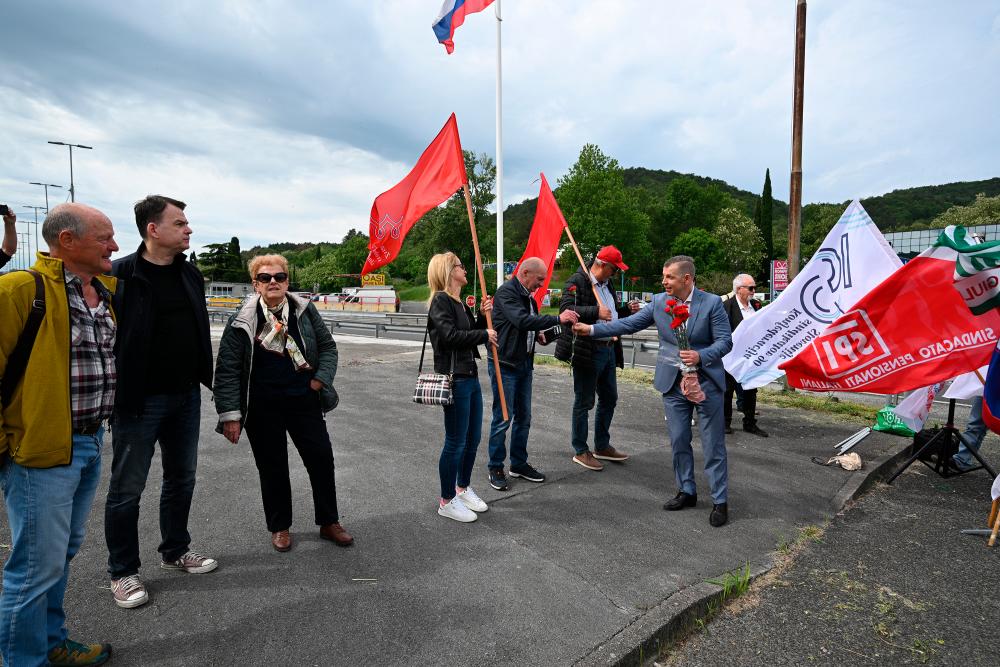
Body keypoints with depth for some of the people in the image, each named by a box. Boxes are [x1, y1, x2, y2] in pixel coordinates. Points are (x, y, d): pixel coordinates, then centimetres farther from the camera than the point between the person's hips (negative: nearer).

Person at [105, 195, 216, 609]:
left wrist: (205, 377, 12)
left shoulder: (190, 275, 7)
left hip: (186, 396, 7)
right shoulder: (120, 276, -13)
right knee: (127, 488, 7)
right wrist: (113, 395, -15)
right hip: (140, 401, -6)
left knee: (182, 478, 17)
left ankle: (175, 551, 36)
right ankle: (122, 572, 24)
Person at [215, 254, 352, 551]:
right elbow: (227, 370, -6)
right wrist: (230, 414, -11)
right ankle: (279, 527, 29)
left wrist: (321, 379, -7)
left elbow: (328, 346, 8)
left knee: (322, 459, 6)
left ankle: (329, 523, 23)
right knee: (272, 467, 9)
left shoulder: (305, 310, -1)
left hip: (304, 401, 2)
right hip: (262, 407, -2)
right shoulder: (243, 321, -7)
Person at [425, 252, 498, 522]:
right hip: (454, 379, -9)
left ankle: (463, 489, 34)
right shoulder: (440, 300, -11)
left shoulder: (459, 302, 17)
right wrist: (484, 335, -13)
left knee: (473, 438, 16)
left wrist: (483, 315, 4)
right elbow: (450, 335, -23)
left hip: (470, 376, 9)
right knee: (456, 441, 0)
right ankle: (447, 501, 16)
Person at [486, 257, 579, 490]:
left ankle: (519, 464, 27)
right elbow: (522, 321, -29)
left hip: (524, 364, 9)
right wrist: (557, 318, -28)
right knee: (503, 418, -1)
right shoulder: (506, 292, -15)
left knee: (523, 418, 14)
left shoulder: (528, 296, 13)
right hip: (505, 364, -9)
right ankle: (496, 468, 12)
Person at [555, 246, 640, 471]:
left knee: (609, 398, 18)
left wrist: (628, 310, 9)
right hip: (587, 351, -9)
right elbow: (565, 308, -25)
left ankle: (602, 446, 34)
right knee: (584, 402, 3)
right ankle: (580, 451, 17)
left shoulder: (607, 285, 15)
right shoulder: (577, 281, -12)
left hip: (609, 349, 9)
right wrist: (596, 312, -32)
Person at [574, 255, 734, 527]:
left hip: (706, 382, -3)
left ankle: (720, 501, 17)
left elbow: (725, 341, -9)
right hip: (673, 383, 4)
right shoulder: (659, 301, 0)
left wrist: (701, 356, -26)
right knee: (679, 442, 12)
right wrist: (592, 329, -5)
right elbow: (629, 324, 1)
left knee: (713, 445, 4)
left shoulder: (712, 303, -9)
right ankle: (686, 492, 29)